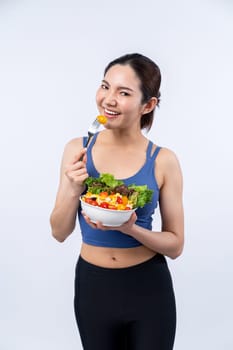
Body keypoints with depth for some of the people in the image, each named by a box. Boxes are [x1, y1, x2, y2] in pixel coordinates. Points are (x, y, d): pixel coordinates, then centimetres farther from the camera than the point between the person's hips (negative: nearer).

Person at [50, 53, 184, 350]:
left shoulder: (163, 161, -11)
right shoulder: (77, 149, -7)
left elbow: (175, 245, -5)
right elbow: (60, 233, -3)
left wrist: (131, 229, -23)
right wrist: (73, 190, -20)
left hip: (149, 290, -1)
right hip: (92, 285, 2)